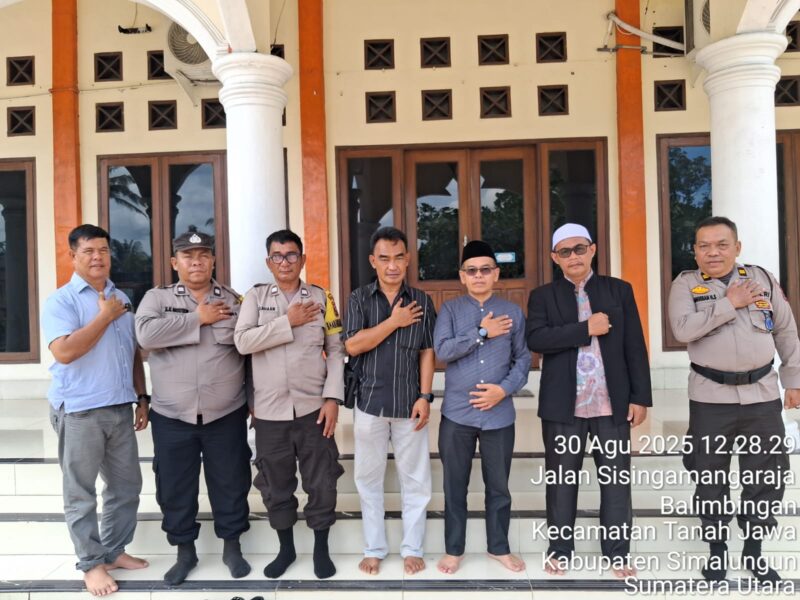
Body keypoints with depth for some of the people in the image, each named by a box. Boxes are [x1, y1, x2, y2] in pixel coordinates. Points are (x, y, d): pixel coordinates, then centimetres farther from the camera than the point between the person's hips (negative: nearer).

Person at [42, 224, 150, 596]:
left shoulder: (122, 300, 12)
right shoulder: (61, 300, -7)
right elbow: (64, 352, -22)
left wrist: (142, 398, 13)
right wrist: (105, 316, -15)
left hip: (120, 409, 6)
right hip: (79, 412, -6)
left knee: (127, 486, 14)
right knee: (81, 493, 7)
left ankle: (114, 551, 31)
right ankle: (91, 563, 22)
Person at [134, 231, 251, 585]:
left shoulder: (233, 300, 4)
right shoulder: (157, 298, 1)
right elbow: (146, 334, -19)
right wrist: (197, 318, -17)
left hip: (226, 414, 1)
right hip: (172, 417, 0)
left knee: (230, 483, 11)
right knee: (175, 488, 11)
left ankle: (232, 547, 31)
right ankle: (185, 551, 31)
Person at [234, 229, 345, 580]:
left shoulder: (321, 298, 3)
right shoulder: (256, 296, 3)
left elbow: (336, 351, 1)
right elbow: (243, 342, -11)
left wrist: (333, 397, -7)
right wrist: (288, 322, -14)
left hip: (313, 407, 0)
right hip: (270, 410, 1)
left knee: (321, 482, 6)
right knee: (276, 484, 13)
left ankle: (321, 549, 27)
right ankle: (286, 548, 33)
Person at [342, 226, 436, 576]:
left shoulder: (421, 301, 3)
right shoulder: (359, 299, 1)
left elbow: (427, 352, 2)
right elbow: (352, 345, -11)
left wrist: (425, 396, -6)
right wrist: (394, 321, -12)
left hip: (409, 403, 0)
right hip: (370, 403, 0)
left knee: (415, 480, 8)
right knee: (368, 479, 10)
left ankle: (412, 548, 23)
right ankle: (374, 548, 26)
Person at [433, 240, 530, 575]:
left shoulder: (513, 313, 4)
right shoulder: (450, 310, 1)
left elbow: (523, 360, 4)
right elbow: (442, 350, -13)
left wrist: (504, 389, -11)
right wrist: (483, 333, -13)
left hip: (499, 414, 1)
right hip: (456, 414, -1)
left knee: (498, 486, 13)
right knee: (455, 486, 10)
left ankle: (499, 547, 31)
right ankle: (454, 549, 26)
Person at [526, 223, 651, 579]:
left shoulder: (620, 290, 7)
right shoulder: (543, 296, 4)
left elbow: (635, 347, 5)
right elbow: (535, 340, -12)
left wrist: (640, 397, 0)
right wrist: (586, 329, -17)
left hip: (613, 404, 1)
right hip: (563, 406, 0)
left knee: (616, 481, 8)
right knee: (561, 481, 9)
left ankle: (617, 553, 23)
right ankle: (560, 550, 23)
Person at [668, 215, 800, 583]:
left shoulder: (762, 279, 5)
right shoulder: (686, 284, -3)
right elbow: (683, 329, -20)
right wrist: (729, 304, -17)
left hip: (762, 394, 3)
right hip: (711, 398, -2)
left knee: (767, 476, 11)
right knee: (711, 477, 9)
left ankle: (754, 548, 31)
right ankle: (717, 548, 28)